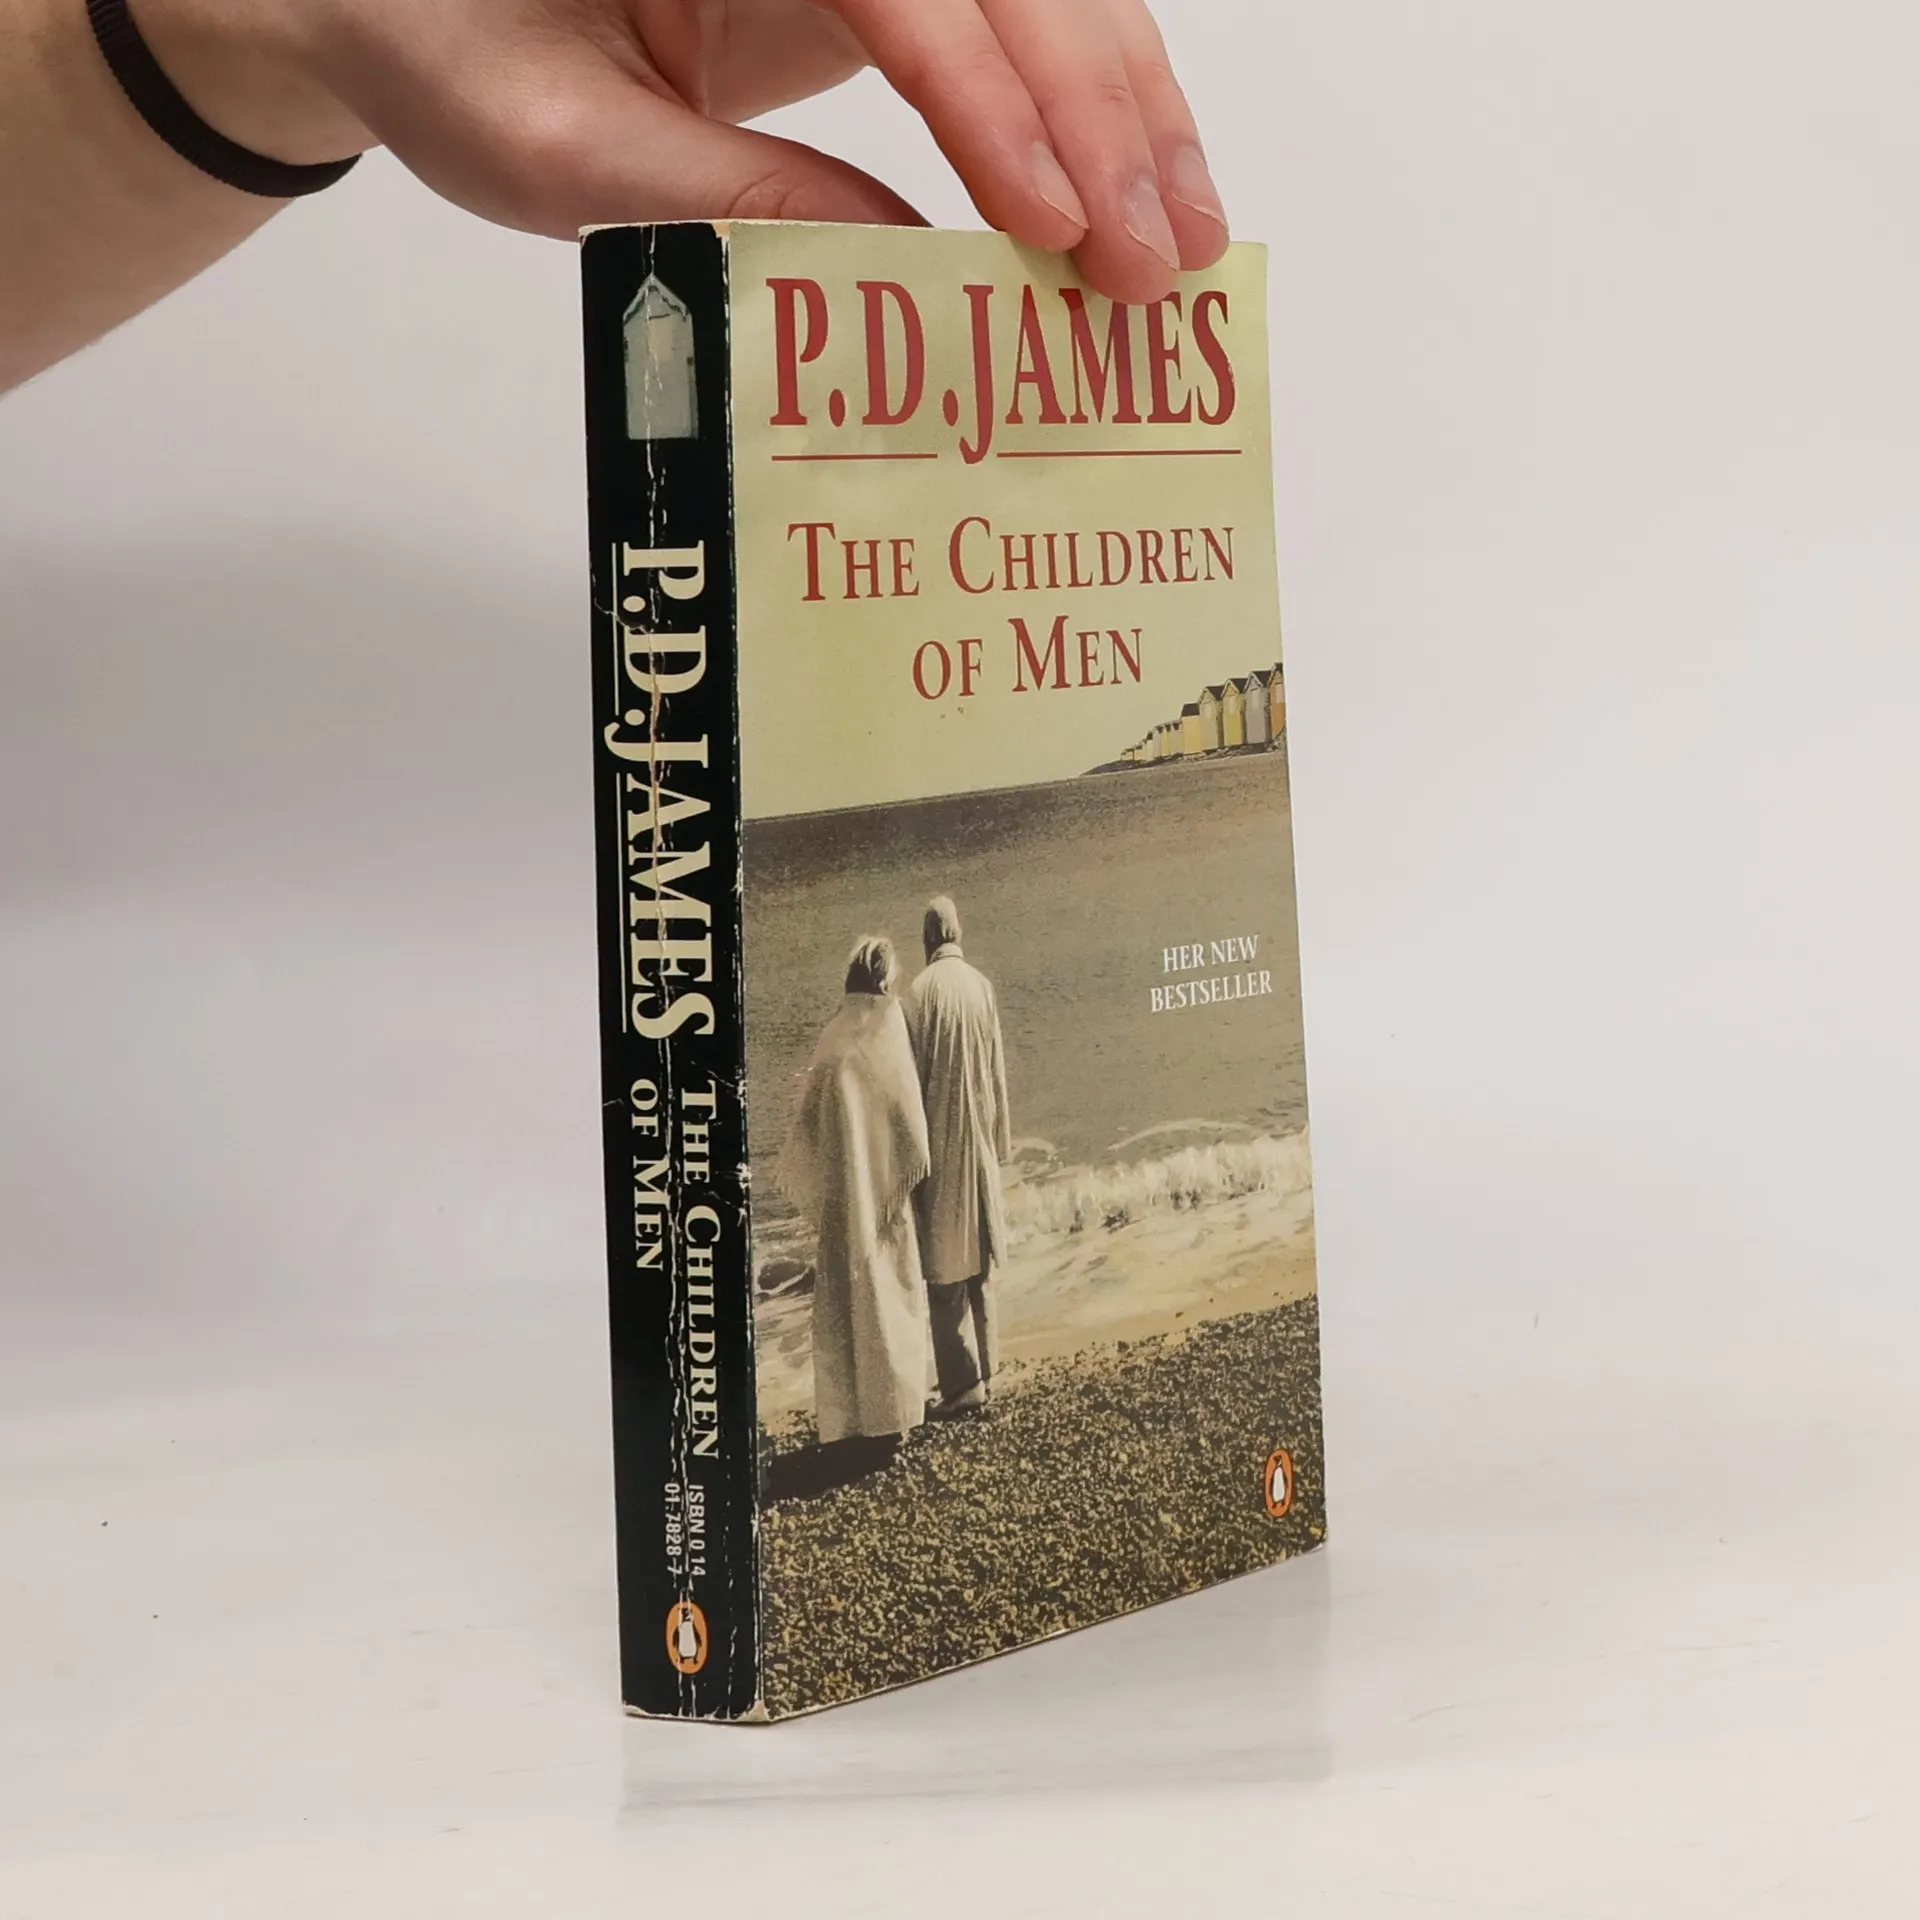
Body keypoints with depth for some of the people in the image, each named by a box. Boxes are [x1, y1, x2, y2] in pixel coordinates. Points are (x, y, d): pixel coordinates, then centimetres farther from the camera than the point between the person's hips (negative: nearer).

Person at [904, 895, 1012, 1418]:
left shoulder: (920, 993, -13)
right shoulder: (981, 986, 1)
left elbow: (913, 1078, -11)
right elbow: (998, 1070, 7)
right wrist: (1000, 1140, 16)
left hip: (939, 1144, -5)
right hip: (979, 1140, 5)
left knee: (945, 1271, -2)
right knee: (979, 1264, 14)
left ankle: (964, 1382, -4)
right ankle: (984, 1371, 20)